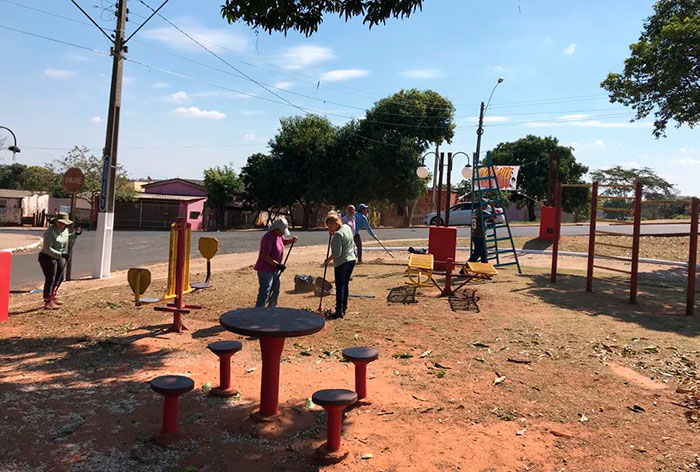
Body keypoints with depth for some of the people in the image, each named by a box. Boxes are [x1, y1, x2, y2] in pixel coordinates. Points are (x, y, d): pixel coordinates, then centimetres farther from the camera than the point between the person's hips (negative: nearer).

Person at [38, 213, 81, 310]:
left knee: (60, 278, 16)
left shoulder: (64, 229, 2)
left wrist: (75, 234, 8)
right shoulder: (50, 232, -22)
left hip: (60, 258, 8)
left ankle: (52, 297, 34)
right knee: (50, 279, -6)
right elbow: (47, 249, -26)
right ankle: (48, 303, 0)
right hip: (48, 258, -8)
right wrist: (61, 254, -32)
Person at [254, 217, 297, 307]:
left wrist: (292, 240, 5)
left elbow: (283, 242, 26)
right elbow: (265, 256, -28)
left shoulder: (278, 235, 4)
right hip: (265, 270, -10)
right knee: (264, 293, -10)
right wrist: (278, 265, -29)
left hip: (274, 269, 10)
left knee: (275, 290, 21)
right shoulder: (268, 238, -24)